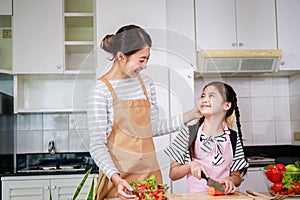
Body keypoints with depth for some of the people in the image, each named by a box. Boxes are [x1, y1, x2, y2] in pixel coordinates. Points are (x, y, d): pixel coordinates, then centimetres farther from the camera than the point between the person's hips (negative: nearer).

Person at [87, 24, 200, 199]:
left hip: (150, 172, 6)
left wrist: (191, 115, 8)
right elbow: (97, 144, -13)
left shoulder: (146, 83, 7)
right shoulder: (101, 91, -12)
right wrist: (115, 177, -27)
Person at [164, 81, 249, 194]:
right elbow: (173, 174, 4)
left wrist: (230, 180, -10)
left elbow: (236, 176, 10)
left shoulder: (233, 138, 4)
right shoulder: (188, 133, 1)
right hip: (194, 195, 0)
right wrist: (190, 165, -13)